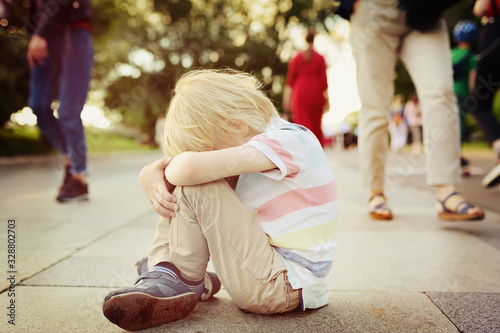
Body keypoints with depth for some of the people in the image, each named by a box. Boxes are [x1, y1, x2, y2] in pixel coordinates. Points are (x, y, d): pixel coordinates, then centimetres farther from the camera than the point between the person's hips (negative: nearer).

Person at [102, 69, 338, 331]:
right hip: (271, 265, 9)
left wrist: (174, 168, -13)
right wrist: (151, 175, -15)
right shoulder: (242, 140, 7)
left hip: (287, 286, -9)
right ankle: (164, 273, -2)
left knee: (195, 187, -21)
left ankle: (181, 283, -3)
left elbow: (191, 168, -35)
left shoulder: (286, 140, -20)